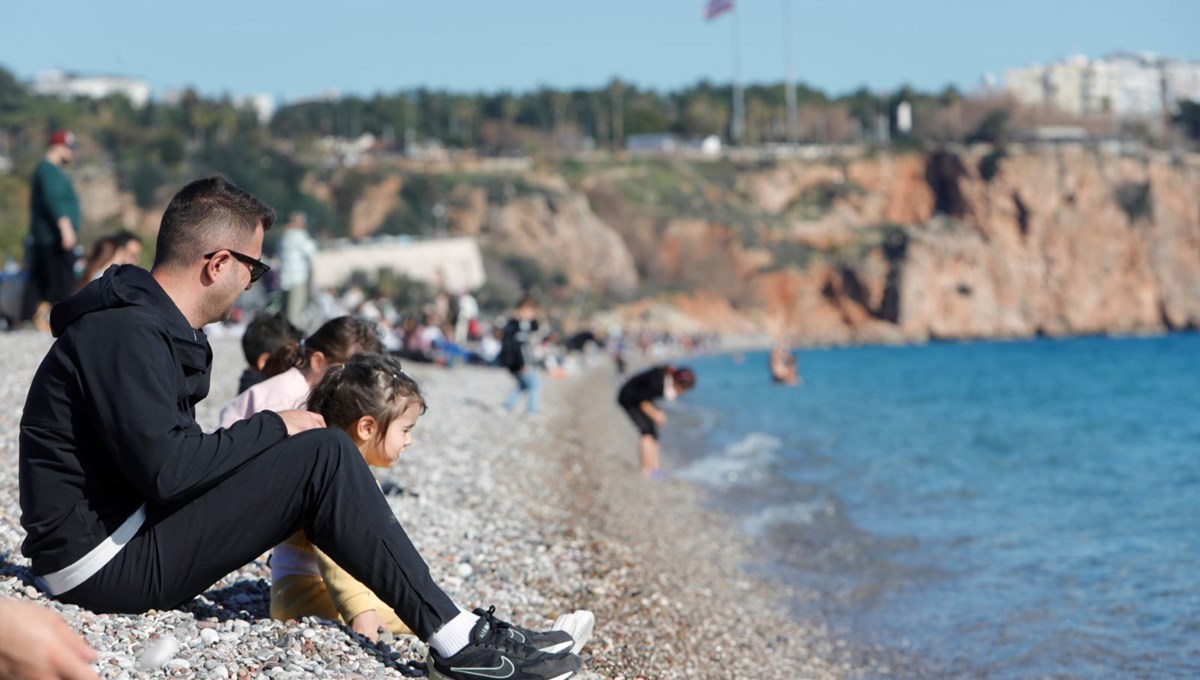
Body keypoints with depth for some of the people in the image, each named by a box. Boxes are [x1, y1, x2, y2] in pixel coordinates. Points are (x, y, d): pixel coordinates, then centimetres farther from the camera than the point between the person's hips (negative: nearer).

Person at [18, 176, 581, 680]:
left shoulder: (153, 325, 15)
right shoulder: (128, 334, -18)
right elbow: (167, 468, -26)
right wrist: (274, 428, -12)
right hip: (102, 562, -11)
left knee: (317, 458, 10)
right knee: (324, 456, -16)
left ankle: (456, 628, 7)